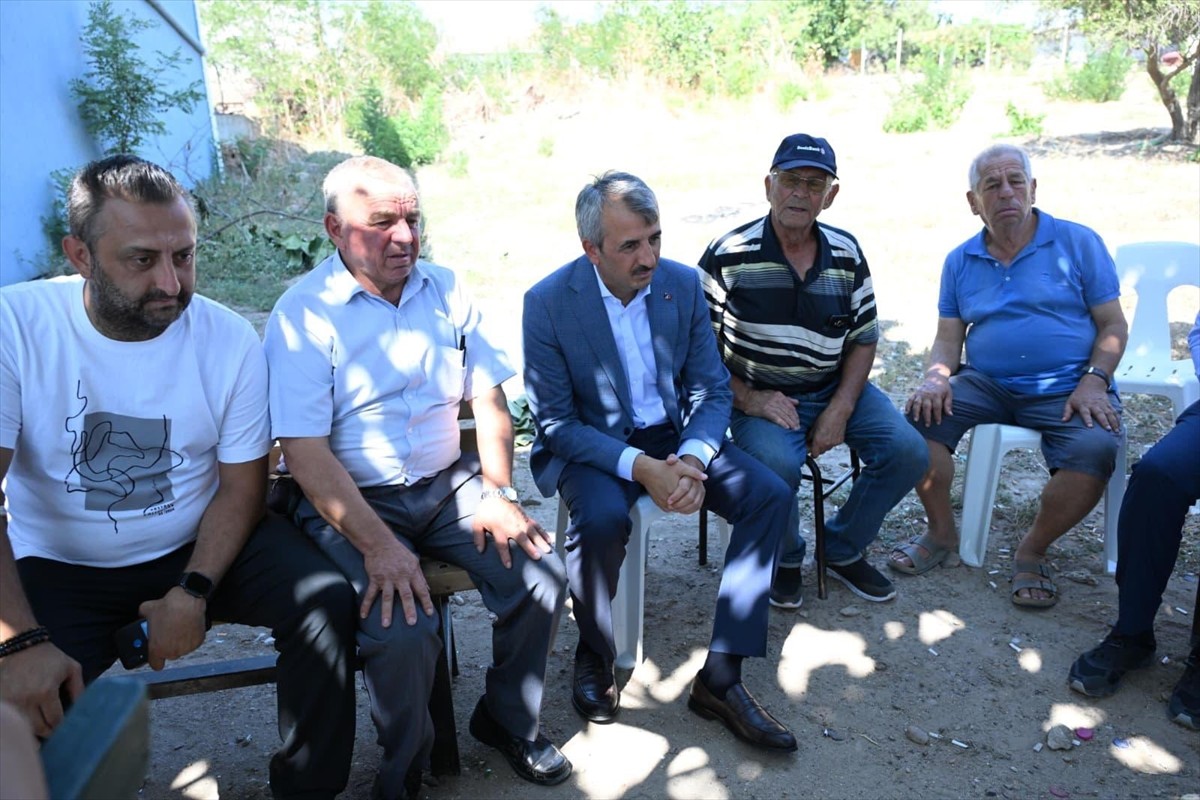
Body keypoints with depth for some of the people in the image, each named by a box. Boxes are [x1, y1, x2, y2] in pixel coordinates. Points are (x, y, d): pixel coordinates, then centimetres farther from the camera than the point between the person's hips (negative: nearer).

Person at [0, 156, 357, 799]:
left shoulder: (231, 340, -11)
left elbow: (241, 486, -4)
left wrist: (194, 593, -16)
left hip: (201, 545, 1)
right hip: (61, 568, -1)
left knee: (326, 599, -19)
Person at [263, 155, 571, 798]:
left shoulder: (446, 289, 6)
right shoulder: (304, 314, -10)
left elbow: (488, 397, 6)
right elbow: (305, 451, -16)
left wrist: (498, 493, -8)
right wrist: (377, 545, -24)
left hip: (449, 483, 5)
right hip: (350, 502, -4)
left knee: (542, 573, -12)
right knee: (402, 631, -26)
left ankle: (507, 720, 16)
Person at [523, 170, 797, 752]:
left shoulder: (683, 284, -4)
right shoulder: (548, 302, -15)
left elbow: (712, 390, 0)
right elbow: (555, 423, -14)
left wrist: (691, 459, -22)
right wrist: (639, 467, -28)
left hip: (673, 436, 4)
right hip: (591, 444, -4)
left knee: (770, 495, -16)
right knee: (602, 519, -35)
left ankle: (721, 676, -9)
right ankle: (593, 658, -3)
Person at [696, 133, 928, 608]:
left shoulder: (846, 253, 4)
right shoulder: (728, 255, -9)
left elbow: (864, 338, 7)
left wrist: (841, 409, -7)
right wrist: (746, 398, -18)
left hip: (835, 390, 5)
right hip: (761, 397, -4)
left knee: (908, 452, -13)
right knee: (777, 463, -34)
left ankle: (843, 550, 13)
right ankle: (785, 559, 1)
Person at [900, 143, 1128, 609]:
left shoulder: (1078, 243, 6)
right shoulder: (960, 261, 13)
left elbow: (1112, 325, 4)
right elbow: (947, 340, 10)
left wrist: (1094, 382, -13)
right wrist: (937, 378, -12)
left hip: (1066, 390, -2)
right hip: (986, 384, 2)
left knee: (1095, 451, -32)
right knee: (921, 415, -25)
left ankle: (1032, 552, -5)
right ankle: (942, 533, -2)